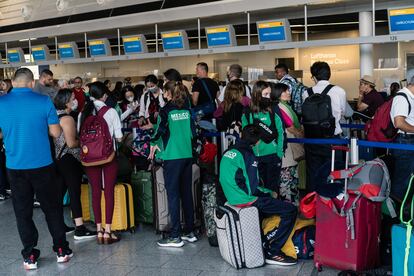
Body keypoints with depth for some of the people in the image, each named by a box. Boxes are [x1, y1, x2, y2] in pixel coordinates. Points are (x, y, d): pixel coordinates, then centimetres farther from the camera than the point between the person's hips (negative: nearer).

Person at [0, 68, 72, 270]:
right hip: (42, 165, -1)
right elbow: (56, 133, -5)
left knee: (23, 212, 12)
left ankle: (30, 257, 17)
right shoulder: (44, 101, -8)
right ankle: (61, 250, 20)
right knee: (51, 208, 12)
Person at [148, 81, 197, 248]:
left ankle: (175, 237, 2)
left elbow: (161, 130, -15)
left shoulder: (166, 110, -8)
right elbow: (193, 132, 11)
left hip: (172, 157, -6)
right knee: (187, 193, 12)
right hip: (187, 155, 6)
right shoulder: (186, 110, 9)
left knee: (173, 195, -1)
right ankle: (189, 232, 20)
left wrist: (154, 144, 2)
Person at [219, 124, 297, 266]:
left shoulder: (229, 152, 8)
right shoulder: (247, 154, -16)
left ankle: (265, 242, 21)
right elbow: (252, 189, -19)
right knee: (290, 210, -7)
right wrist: (268, 192, 2)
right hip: (246, 199, -9)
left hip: (232, 197, 9)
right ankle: (271, 252, -5)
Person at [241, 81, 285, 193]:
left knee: (272, 188, 7)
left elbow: (280, 133, -2)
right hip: (255, 157, 2)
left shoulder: (273, 113, -4)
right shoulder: (248, 114, -1)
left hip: (273, 156, -1)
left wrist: (279, 153, -9)